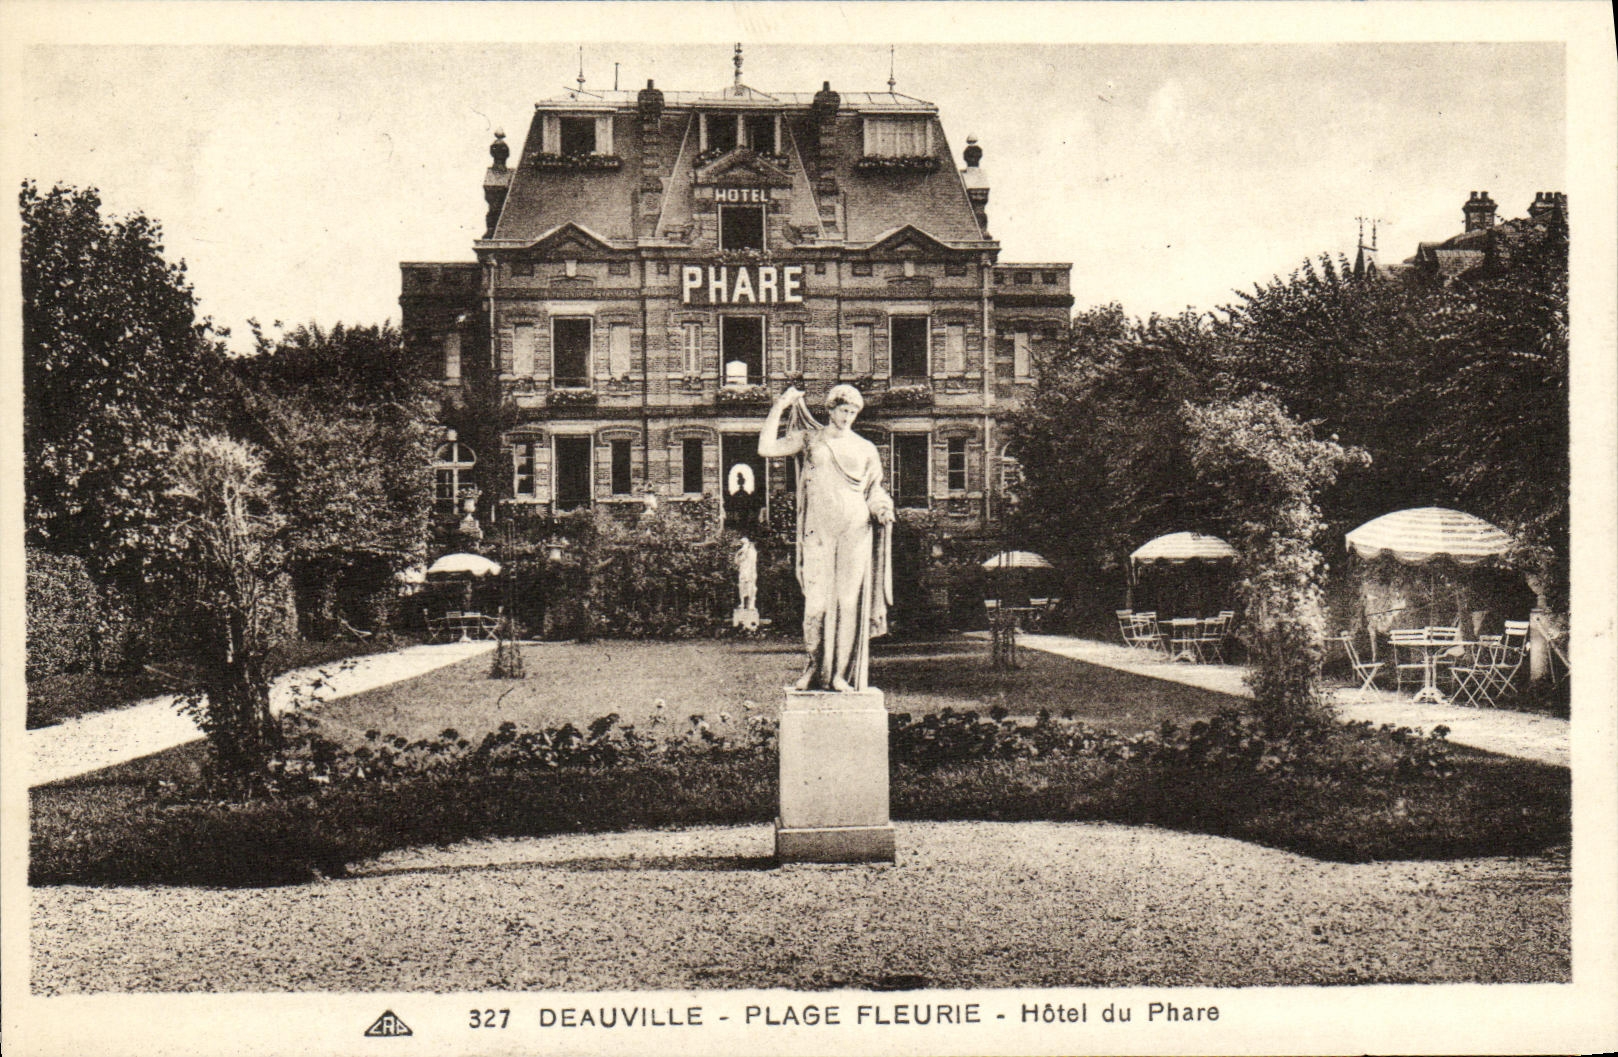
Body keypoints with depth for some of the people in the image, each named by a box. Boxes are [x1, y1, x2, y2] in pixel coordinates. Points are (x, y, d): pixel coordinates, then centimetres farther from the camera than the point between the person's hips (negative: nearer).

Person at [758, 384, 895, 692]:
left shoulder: (865, 448, 16)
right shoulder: (810, 439, 12)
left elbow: (875, 491, 16)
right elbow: (766, 448, 3)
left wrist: (882, 509, -6)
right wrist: (779, 408, 4)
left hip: (855, 530, 1)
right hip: (819, 529, -1)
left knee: (849, 599, -4)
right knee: (817, 599, -7)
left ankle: (840, 672, 1)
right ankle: (812, 668, 6)